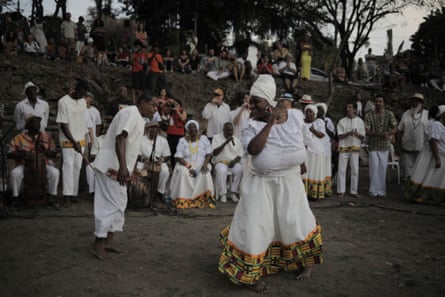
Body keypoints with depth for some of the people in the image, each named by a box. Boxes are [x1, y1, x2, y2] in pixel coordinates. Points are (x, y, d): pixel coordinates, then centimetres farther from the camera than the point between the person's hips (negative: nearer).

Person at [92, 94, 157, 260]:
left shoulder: (140, 119, 16)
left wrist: (128, 169, 24)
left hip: (119, 168, 10)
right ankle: (99, 244, 2)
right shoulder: (130, 113, -14)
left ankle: (108, 242, 22)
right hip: (111, 166, -10)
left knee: (118, 204, 13)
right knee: (111, 204, -7)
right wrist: (123, 167, -34)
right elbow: (120, 139, -26)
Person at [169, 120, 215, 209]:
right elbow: (178, 157, -4)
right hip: (186, 165, 0)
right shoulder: (182, 141, 4)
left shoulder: (203, 139, 7)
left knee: (205, 173, -32)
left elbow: (208, 153, 1)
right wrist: (189, 167, -18)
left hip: (201, 165, 1)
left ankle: (204, 198, -30)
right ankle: (183, 200, -31)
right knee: (183, 172, -33)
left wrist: (205, 164, -19)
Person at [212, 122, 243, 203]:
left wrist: (234, 161, -14)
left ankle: (233, 192, -21)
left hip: (234, 162, 2)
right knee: (221, 171, -37)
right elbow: (214, 153, -10)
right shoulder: (217, 138, 4)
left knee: (239, 169, -32)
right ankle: (223, 194, -25)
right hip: (221, 162, -2)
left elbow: (240, 155, 9)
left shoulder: (237, 140, 13)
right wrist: (226, 142, -16)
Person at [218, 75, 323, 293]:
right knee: (255, 225, -1)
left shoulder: (294, 116, -3)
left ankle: (305, 262, 38)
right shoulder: (253, 124, -12)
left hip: (289, 181, 2)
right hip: (261, 183, -2)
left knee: (294, 222, 11)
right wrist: (269, 124, -27)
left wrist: (300, 160, 21)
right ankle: (250, 275, 16)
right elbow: (252, 149, -28)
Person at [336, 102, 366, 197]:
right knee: (341, 170, -2)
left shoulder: (360, 121, 7)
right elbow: (340, 135, -3)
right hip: (343, 148, -1)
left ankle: (354, 191, 12)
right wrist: (348, 133, -20)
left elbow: (363, 136, 6)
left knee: (355, 170, 3)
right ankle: (341, 191, 6)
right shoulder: (342, 121, 3)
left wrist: (356, 134, -15)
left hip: (355, 148, 1)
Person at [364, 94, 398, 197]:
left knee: (383, 167, 3)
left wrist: (388, 133, -25)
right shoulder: (369, 115, -1)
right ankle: (374, 191, 1)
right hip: (373, 145, -1)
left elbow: (395, 128, -2)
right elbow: (367, 132, -8)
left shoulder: (389, 114, 3)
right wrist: (379, 134, -24)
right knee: (374, 166, -6)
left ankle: (381, 190, 13)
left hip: (385, 146, 1)